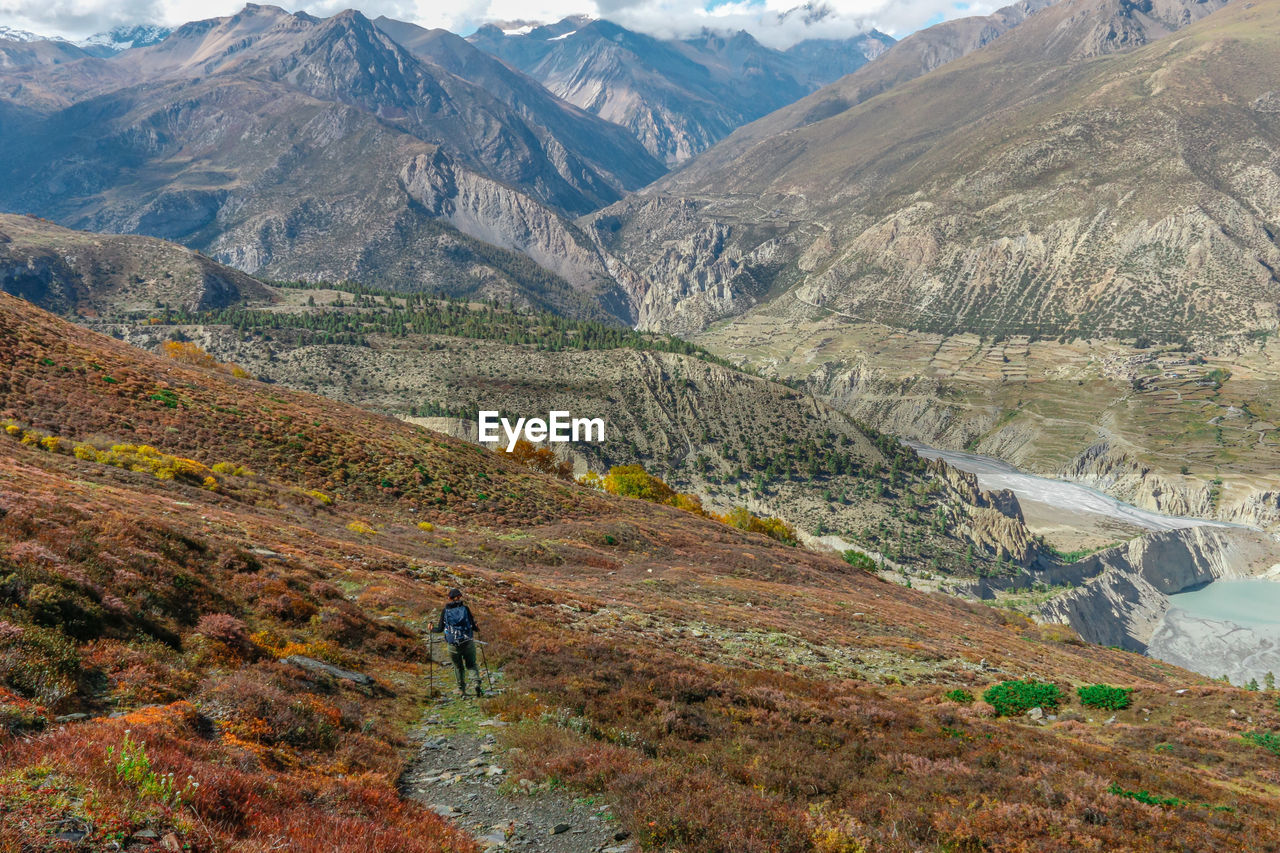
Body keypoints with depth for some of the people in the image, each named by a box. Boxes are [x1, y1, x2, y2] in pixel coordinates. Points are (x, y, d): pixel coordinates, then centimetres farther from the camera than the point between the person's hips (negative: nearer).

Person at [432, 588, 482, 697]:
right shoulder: (465, 608, -1)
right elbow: (473, 626, -3)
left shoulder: (445, 611, 1)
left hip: (453, 646, 0)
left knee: (458, 667, 19)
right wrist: (477, 628, 20)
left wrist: (432, 629, 21)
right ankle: (477, 683, -8)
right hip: (468, 643, 0)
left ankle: (462, 690, 12)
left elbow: (440, 629, 0)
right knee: (472, 665, 16)